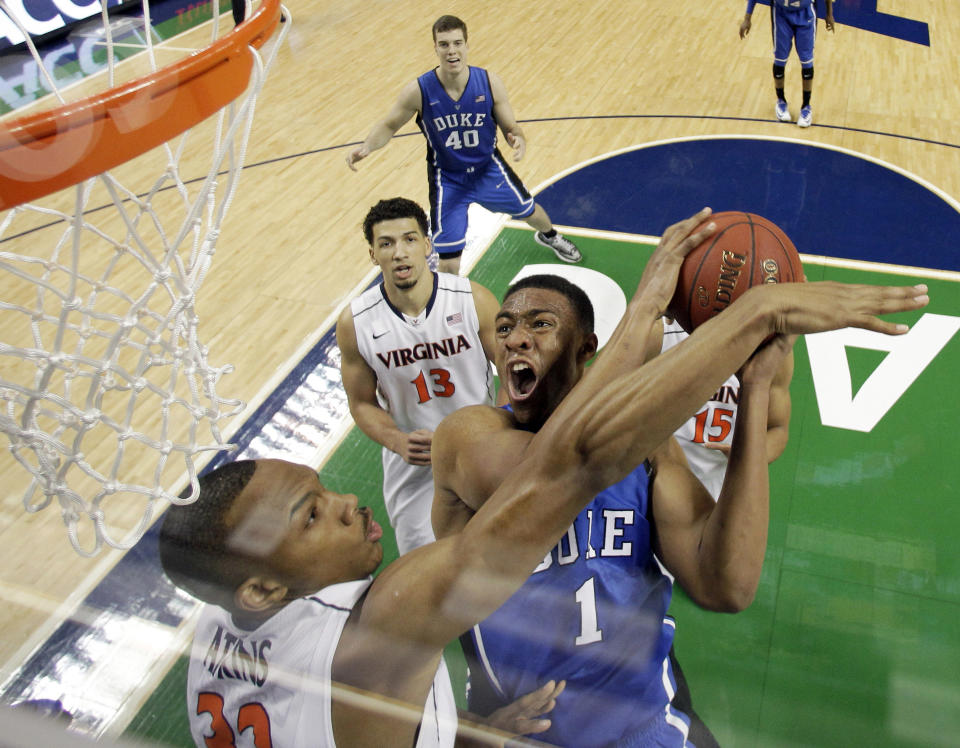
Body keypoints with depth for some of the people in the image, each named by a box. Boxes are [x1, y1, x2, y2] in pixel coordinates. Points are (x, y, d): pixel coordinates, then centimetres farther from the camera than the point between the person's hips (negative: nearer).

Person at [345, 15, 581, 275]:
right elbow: (389, 126, -7)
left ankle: (549, 236, 66)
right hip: (447, 179, -2)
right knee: (449, 266, -9)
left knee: (529, 211, 27)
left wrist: (518, 140, -34)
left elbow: (510, 128, -9)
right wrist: (367, 146, -28)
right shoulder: (418, 90, -23)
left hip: (488, 168, 3)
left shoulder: (489, 82, -20)